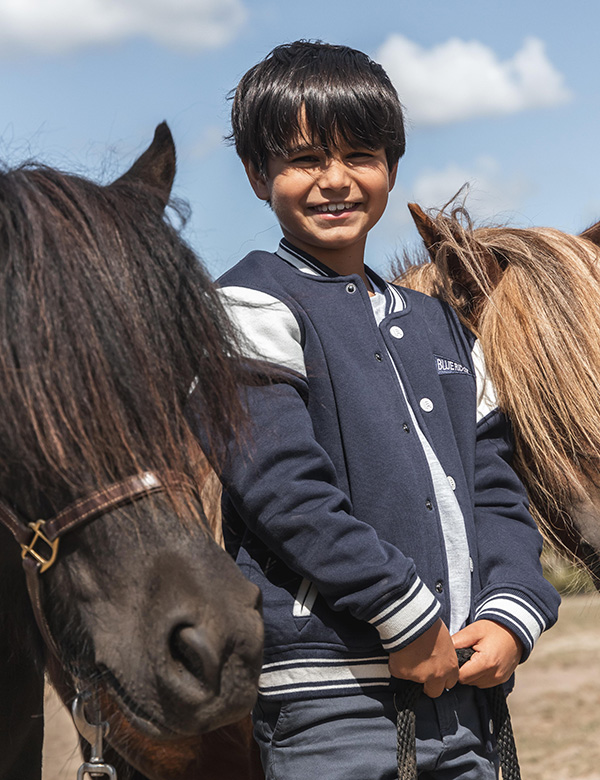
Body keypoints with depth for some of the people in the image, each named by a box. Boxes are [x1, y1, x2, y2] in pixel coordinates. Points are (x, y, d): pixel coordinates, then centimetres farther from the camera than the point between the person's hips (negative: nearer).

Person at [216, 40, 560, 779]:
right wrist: (408, 616, -16)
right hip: (329, 691, -6)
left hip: (459, 680, 7)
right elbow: (284, 489, -15)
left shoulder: (439, 326, 18)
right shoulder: (254, 308, -4)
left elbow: (495, 486, 15)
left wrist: (511, 616, -2)